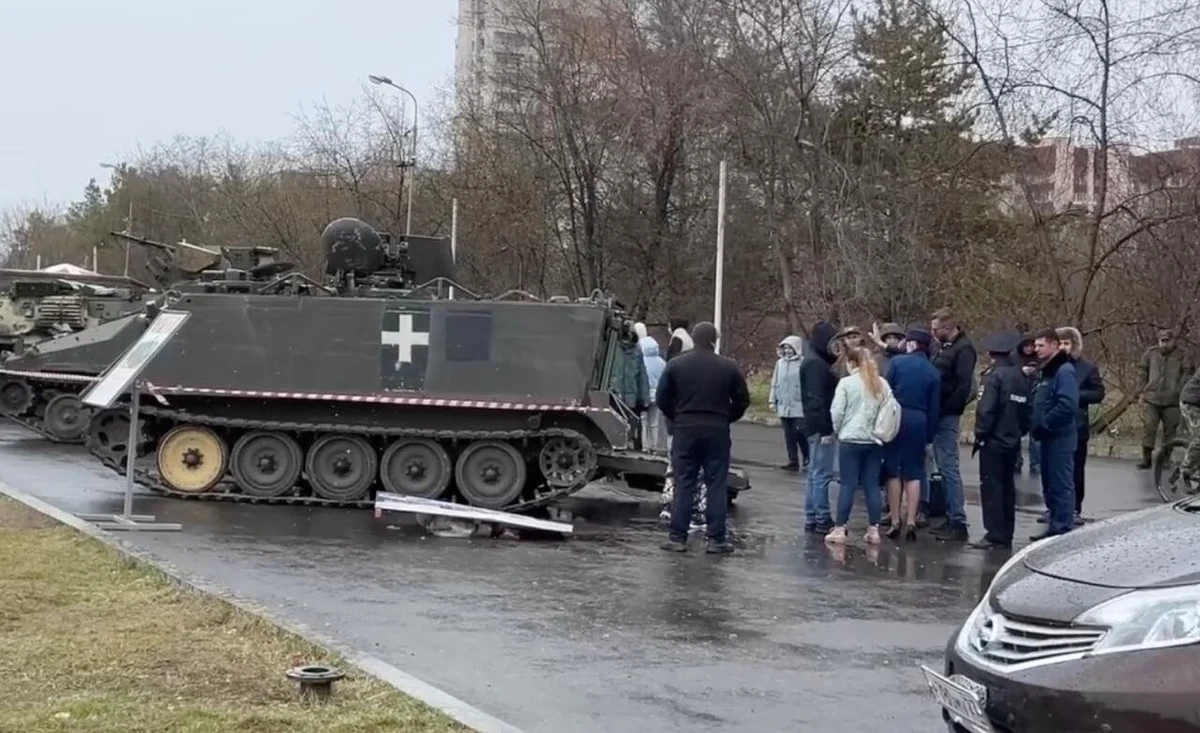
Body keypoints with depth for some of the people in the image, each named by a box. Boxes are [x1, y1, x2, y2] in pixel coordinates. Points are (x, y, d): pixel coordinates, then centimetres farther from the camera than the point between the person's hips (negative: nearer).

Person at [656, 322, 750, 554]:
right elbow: (742, 400, 3)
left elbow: (662, 399, 1)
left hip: (685, 430, 1)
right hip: (717, 431, 0)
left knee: (684, 485, 4)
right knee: (717, 486, 4)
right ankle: (716, 539, 4)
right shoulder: (729, 367, -1)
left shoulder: (676, 365, 0)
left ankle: (677, 538, 3)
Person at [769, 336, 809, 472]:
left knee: (799, 432, -7)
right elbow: (775, 383, 14)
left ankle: (807, 458, 15)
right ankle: (793, 461, 13)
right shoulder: (780, 363, 9)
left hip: (799, 406, -5)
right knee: (788, 435, 7)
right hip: (783, 406, 5)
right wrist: (772, 400, 11)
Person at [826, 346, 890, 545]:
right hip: (875, 441, 4)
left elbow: (836, 412, -8)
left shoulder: (846, 383, -8)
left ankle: (840, 529, 3)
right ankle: (874, 530, 9)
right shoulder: (882, 384, 5)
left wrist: (836, 431, 8)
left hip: (851, 440, -4)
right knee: (872, 485, 7)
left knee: (848, 484, 0)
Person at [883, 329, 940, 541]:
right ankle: (911, 522, 1)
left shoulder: (897, 362, -1)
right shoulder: (933, 372, 7)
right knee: (914, 473, 6)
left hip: (896, 418, -2)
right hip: (919, 421, 2)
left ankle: (895, 522, 6)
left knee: (893, 471, 6)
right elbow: (934, 407, 6)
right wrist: (929, 435, 10)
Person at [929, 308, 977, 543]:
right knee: (945, 467, 12)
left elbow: (964, 385, -19)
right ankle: (951, 518, 19)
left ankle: (958, 523, -7)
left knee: (948, 467, -9)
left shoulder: (963, 349, -12)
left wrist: (948, 409, -17)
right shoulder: (946, 347, 16)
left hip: (947, 417, -9)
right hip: (939, 415, 9)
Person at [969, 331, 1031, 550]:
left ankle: (994, 535, -5)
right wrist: (1020, 431, 16)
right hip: (1013, 441, 7)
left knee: (991, 487, -4)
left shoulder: (993, 375, -13)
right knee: (1007, 487, 13)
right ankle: (1006, 535, 18)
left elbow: (986, 409, -19)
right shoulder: (1020, 376, 8)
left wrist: (980, 434, -10)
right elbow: (1028, 410, 10)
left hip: (993, 441, -7)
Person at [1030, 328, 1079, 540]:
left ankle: (1063, 528, -3)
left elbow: (1067, 405, -24)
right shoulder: (1048, 371, 17)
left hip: (1060, 437, -10)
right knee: (1049, 484, 14)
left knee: (1061, 484, -6)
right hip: (1049, 437, 10)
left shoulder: (1064, 371, -14)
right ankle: (1055, 525, 21)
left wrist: (1045, 423, -18)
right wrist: (1037, 425, 10)